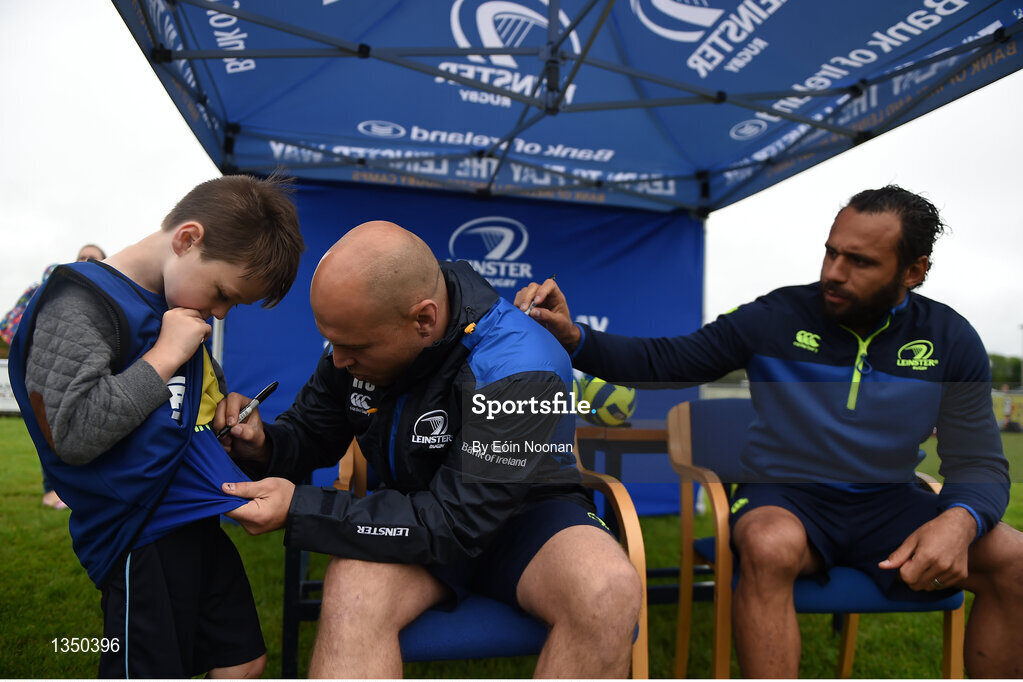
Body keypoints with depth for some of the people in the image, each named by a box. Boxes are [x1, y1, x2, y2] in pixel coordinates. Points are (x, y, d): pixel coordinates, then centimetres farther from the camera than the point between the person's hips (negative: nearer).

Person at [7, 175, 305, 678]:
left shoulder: (181, 305, 10)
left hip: (199, 521, 9)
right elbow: (72, 433, -26)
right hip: (141, 539, -8)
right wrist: (165, 355, -21)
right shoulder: (81, 305, -15)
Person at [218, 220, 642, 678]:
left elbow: (455, 523, -29)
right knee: (351, 589, -32)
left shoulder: (520, 370, -29)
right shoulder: (360, 332, -8)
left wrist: (297, 510, -29)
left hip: (521, 516, -3)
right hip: (416, 516, 3)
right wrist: (262, 444, -18)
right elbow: (312, 434, 7)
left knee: (610, 591, -35)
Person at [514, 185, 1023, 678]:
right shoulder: (776, 318, -6)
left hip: (886, 505, 3)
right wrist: (573, 337, -21)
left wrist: (958, 521, -24)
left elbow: (980, 462, 0)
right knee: (770, 545, -37)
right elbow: (657, 362, -4)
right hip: (783, 497, -3)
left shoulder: (950, 340, 1)